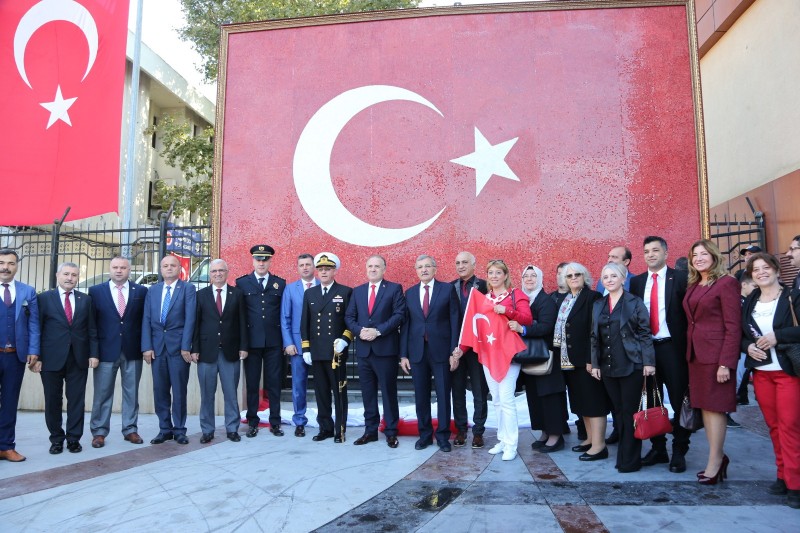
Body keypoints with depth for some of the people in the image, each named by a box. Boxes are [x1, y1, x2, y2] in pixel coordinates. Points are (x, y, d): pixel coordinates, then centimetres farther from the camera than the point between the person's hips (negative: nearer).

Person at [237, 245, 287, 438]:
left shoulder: (280, 283, 7)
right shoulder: (242, 283, 4)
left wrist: (285, 340, 3)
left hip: (274, 342, 1)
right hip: (251, 341, 0)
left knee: (274, 383, 6)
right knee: (252, 383, 7)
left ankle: (275, 422, 16)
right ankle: (252, 422, 19)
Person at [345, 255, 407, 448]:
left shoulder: (394, 288, 1)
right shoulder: (357, 291, 14)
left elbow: (399, 315, -9)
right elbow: (349, 317, 10)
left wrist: (378, 331, -17)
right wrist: (360, 331, -10)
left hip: (386, 349, -4)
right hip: (363, 349, 4)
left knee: (388, 391, 2)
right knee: (367, 393, 10)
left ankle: (391, 432, 13)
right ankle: (370, 430, 20)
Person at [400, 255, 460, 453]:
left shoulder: (448, 289, 0)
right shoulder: (410, 293, 9)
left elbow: (455, 321, -2)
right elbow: (405, 324, 7)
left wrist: (454, 352, -7)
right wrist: (403, 354, 3)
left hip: (441, 351, -2)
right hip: (417, 351, 3)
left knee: (443, 394, 4)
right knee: (421, 396, 9)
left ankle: (443, 436, 18)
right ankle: (425, 434, 23)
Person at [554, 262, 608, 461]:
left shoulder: (592, 297, -9)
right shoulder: (563, 300, 14)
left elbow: (594, 331, -15)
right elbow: (559, 328, 12)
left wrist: (591, 359, -20)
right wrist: (559, 355, 6)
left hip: (586, 359, -8)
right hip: (569, 359, 8)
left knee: (593, 400, -3)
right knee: (581, 400, 14)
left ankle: (599, 445, 3)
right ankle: (590, 438, 24)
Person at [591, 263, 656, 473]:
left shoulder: (635, 302, -2)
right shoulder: (598, 305, 11)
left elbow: (645, 333, -6)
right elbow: (595, 336, 12)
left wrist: (648, 362, -12)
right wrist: (595, 364, 8)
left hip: (631, 365, -4)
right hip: (608, 367, 5)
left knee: (630, 412, 0)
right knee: (619, 411, 10)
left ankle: (630, 459, 10)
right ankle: (624, 454, 20)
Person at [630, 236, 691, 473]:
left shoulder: (680, 278, -2)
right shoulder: (637, 282, 9)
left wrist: (688, 346, -11)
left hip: (673, 347, -4)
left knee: (679, 401, 4)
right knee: (651, 401, 11)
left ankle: (679, 452, 17)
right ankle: (657, 449, 24)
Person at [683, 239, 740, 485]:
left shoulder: (727, 283, -8)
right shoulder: (692, 286, 13)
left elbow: (733, 326, -13)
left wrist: (726, 363, -18)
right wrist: (688, 352, 5)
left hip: (716, 353, -7)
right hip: (695, 353, 7)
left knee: (715, 406, -1)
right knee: (704, 405, 11)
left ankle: (714, 463, 9)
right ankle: (718, 456, 22)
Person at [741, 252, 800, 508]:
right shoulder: (749, 302, 11)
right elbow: (739, 334, 14)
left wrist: (777, 336, -20)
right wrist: (748, 347, -4)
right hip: (761, 372, 4)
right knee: (773, 426, 9)